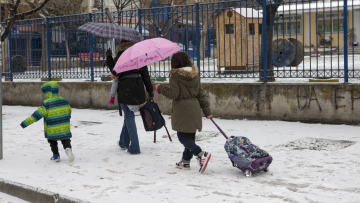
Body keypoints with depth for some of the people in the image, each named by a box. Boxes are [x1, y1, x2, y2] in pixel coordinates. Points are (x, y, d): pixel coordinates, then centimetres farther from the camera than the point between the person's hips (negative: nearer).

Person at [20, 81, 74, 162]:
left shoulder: (46, 104, -18)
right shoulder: (64, 101, 0)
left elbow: (37, 115, -23)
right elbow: (69, 112, 14)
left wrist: (25, 123, -22)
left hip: (52, 130, -3)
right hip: (65, 128, 3)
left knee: (53, 142, 21)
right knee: (65, 140, 14)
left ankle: (56, 156, 23)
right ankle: (68, 148, -15)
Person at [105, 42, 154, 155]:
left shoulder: (121, 55, 1)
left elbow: (115, 71, -9)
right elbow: (146, 76, 10)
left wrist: (108, 57, 3)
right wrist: (150, 92, 14)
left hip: (125, 90, -5)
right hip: (138, 90, 5)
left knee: (129, 117, -1)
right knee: (129, 116, 20)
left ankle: (134, 147, -5)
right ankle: (124, 142, 30)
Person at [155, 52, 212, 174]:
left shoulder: (175, 76, -9)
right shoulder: (195, 75, 10)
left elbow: (173, 94, -16)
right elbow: (201, 94, 12)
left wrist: (161, 88, 0)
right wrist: (207, 111, 15)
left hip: (182, 111, -7)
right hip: (195, 110, 7)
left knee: (183, 137, -4)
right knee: (190, 136, 14)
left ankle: (201, 154, -23)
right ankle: (186, 161, 24)